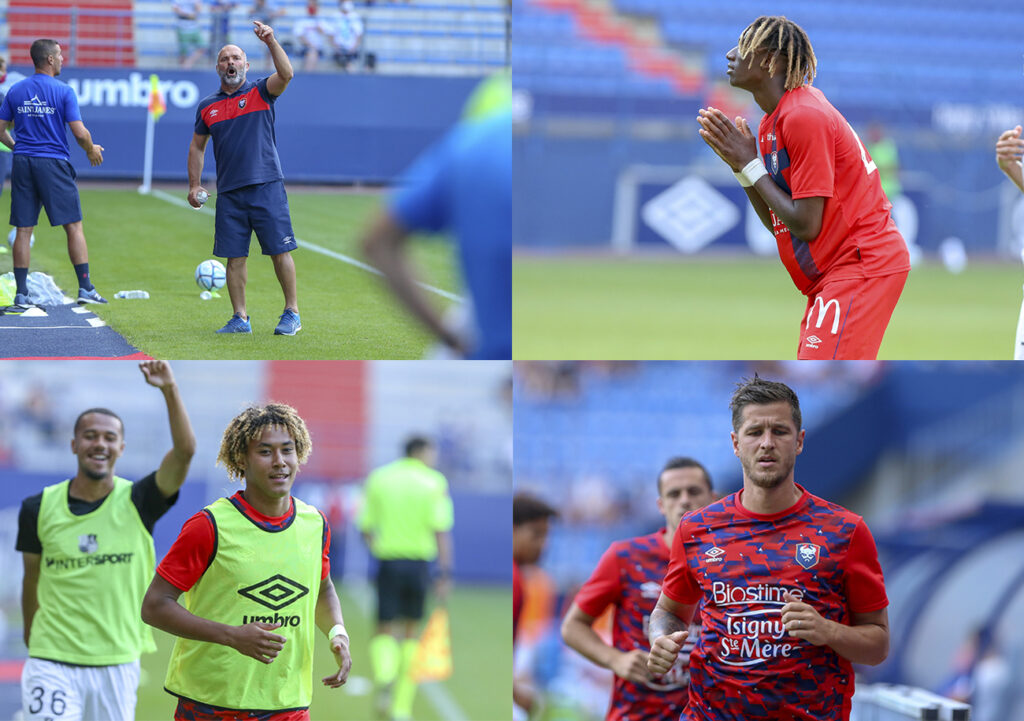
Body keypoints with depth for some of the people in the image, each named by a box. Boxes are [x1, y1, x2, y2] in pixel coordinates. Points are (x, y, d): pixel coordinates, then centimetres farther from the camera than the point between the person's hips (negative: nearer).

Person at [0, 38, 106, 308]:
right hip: (54, 164, -4)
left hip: (22, 164, 4)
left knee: (23, 230, 5)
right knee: (74, 227, 3)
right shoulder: (63, 92, -7)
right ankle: (85, 288, 1)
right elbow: (80, 132, -11)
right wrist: (92, 151, 8)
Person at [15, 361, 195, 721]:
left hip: (117, 664, 0)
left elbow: (184, 451, -18)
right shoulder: (39, 508, 1)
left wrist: (170, 390, -27)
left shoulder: (137, 502, -3)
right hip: (52, 664, 0)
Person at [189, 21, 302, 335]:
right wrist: (194, 185, 13)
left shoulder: (259, 93, 4)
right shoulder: (207, 106, 13)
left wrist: (271, 42, -25)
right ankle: (240, 318, 10)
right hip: (229, 192, 3)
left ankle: (292, 313, 4)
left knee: (280, 251, -4)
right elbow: (197, 146, 20)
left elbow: (286, 74, -15)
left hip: (266, 186, -3)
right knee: (234, 256, 3)